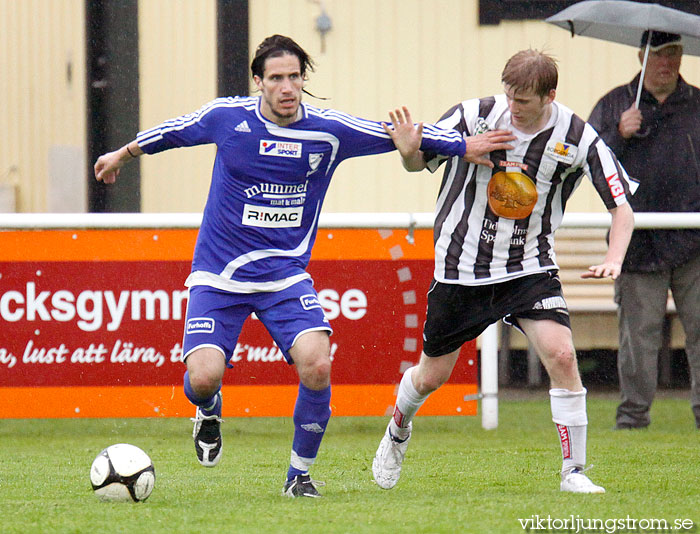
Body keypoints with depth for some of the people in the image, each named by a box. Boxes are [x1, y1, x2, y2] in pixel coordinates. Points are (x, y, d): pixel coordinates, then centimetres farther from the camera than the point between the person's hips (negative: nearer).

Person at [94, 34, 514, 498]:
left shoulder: (330, 131, -7)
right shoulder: (227, 117, -6)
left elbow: (405, 134, 5)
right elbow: (171, 132, 14)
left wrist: (466, 146, 6)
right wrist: (121, 156, 28)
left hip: (286, 274, 1)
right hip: (219, 275, -1)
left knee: (317, 365, -22)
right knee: (203, 378, -18)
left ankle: (299, 473, 2)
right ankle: (209, 411, 23)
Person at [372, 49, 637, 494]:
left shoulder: (578, 139, -13)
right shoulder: (474, 116, -13)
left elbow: (621, 207, -5)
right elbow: (419, 162, 1)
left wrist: (613, 261, -22)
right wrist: (408, 151, -23)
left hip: (530, 267, 0)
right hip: (461, 268, 1)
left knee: (561, 354, -22)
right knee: (432, 375, 11)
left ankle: (574, 471, -11)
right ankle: (398, 430, 46)